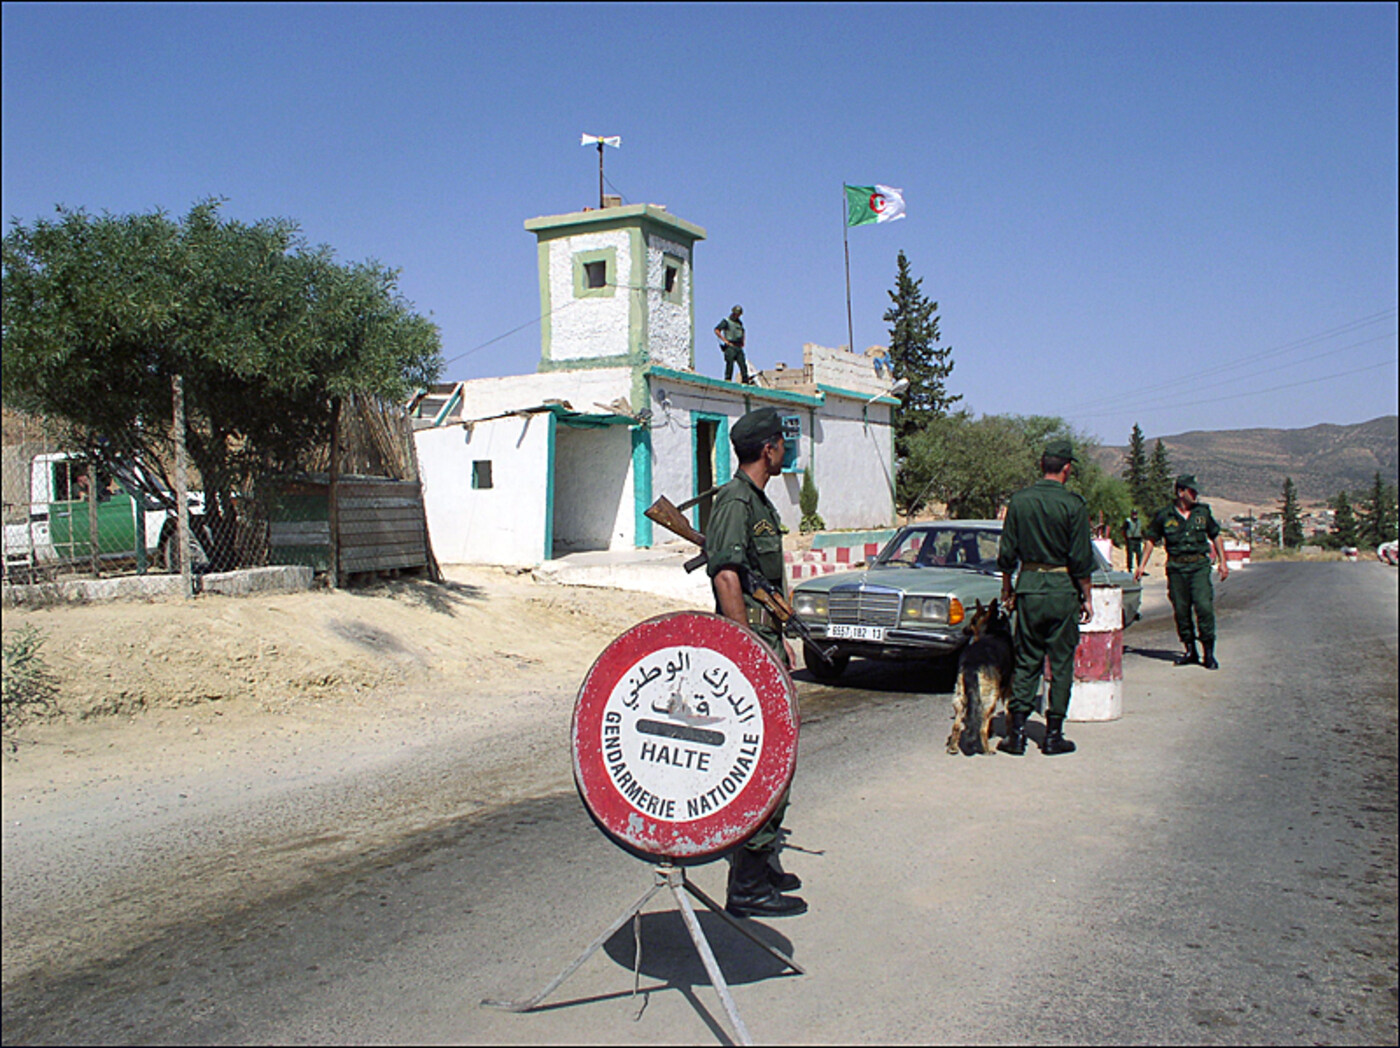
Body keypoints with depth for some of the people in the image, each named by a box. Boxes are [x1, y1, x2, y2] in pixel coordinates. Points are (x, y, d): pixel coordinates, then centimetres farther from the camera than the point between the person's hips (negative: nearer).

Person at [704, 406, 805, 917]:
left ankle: (763, 864, 28)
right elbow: (726, 575, -23)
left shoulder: (758, 501, 18)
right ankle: (747, 887, -1)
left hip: (763, 637, 11)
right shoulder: (735, 500, -14)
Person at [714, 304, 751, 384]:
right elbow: (716, 330, -10)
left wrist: (742, 342, 20)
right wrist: (725, 340, -13)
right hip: (730, 347, -6)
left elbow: (742, 332, 38)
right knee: (730, 363, -14)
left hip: (739, 347, 6)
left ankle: (745, 380, -4)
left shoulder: (739, 322, 20)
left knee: (743, 364, -3)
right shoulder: (726, 321, -1)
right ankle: (727, 379, -9)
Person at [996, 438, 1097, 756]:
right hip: (1062, 589, -3)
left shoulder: (1019, 501, 2)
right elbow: (1081, 558, -8)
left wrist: (1006, 590, 15)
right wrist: (1087, 597, 1)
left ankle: (1016, 732, 6)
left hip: (1028, 587, 3)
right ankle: (1053, 735, 10)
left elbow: (1006, 553, 5)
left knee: (1026, 661, 10)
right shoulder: (1073, 504, -9)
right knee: (1061, 663, 6)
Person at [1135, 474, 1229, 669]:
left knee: (1204, 607, -12)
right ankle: (1190, 651, 16)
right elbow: (1152, 540, 11)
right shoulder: (1164, 516, 2)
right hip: (1176, 568, 0)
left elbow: (1216, 536, 17)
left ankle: (1209, 653, -3)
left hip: (1199, 566, 0)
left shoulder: (1203, 512, 7)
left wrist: (1222, 562, 13)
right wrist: (1141, 565, 7)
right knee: (1181, 611, 4)